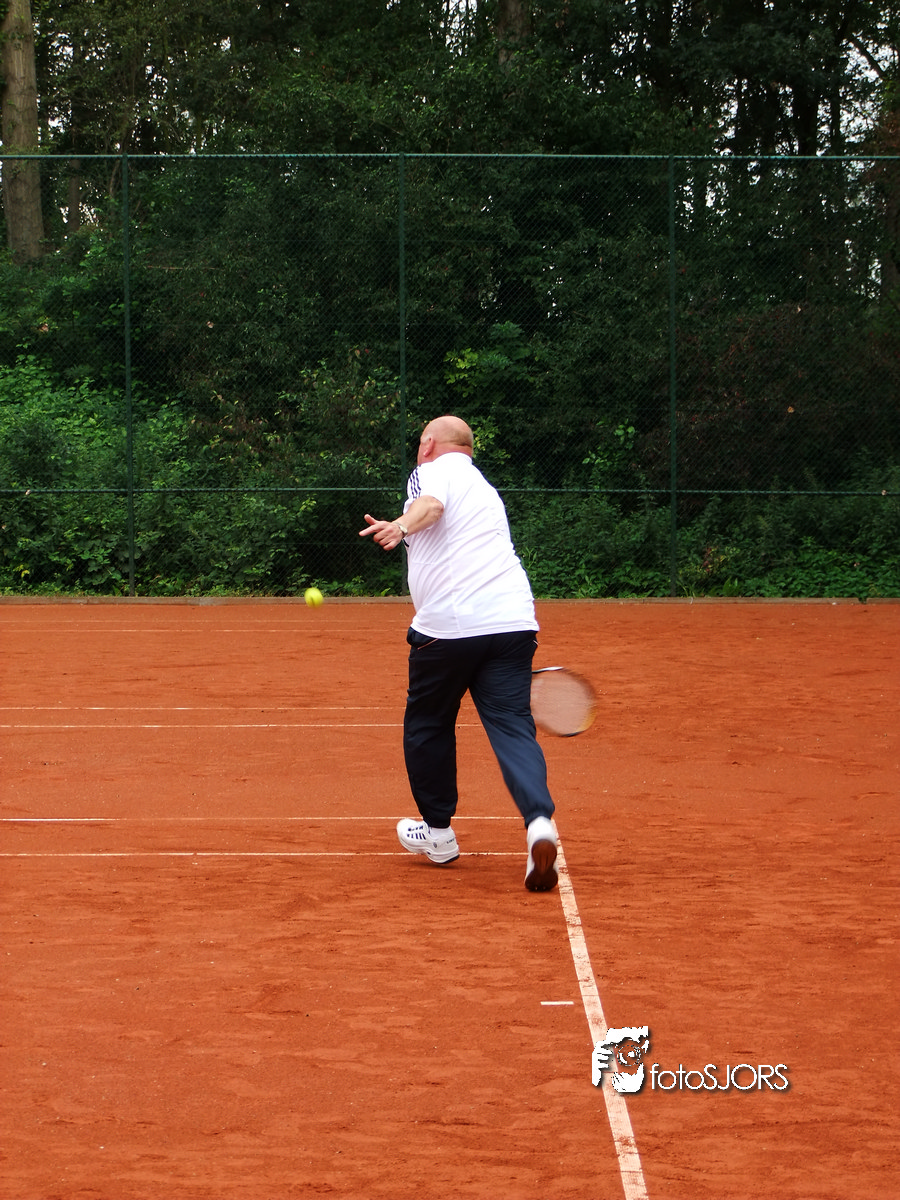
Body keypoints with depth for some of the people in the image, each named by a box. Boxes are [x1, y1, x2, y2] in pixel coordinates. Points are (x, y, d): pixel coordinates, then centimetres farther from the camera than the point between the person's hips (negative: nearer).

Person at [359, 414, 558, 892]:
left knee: (426, 726, 15)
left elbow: (432, 505, -22)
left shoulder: (432, 472, 3)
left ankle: (438, 833, 26)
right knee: (513, 725, -4)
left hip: (449, 625, -6)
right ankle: (539, 822, -29)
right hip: (513, 618, 6)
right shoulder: (483, 488, 28)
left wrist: (401, 527, -40)